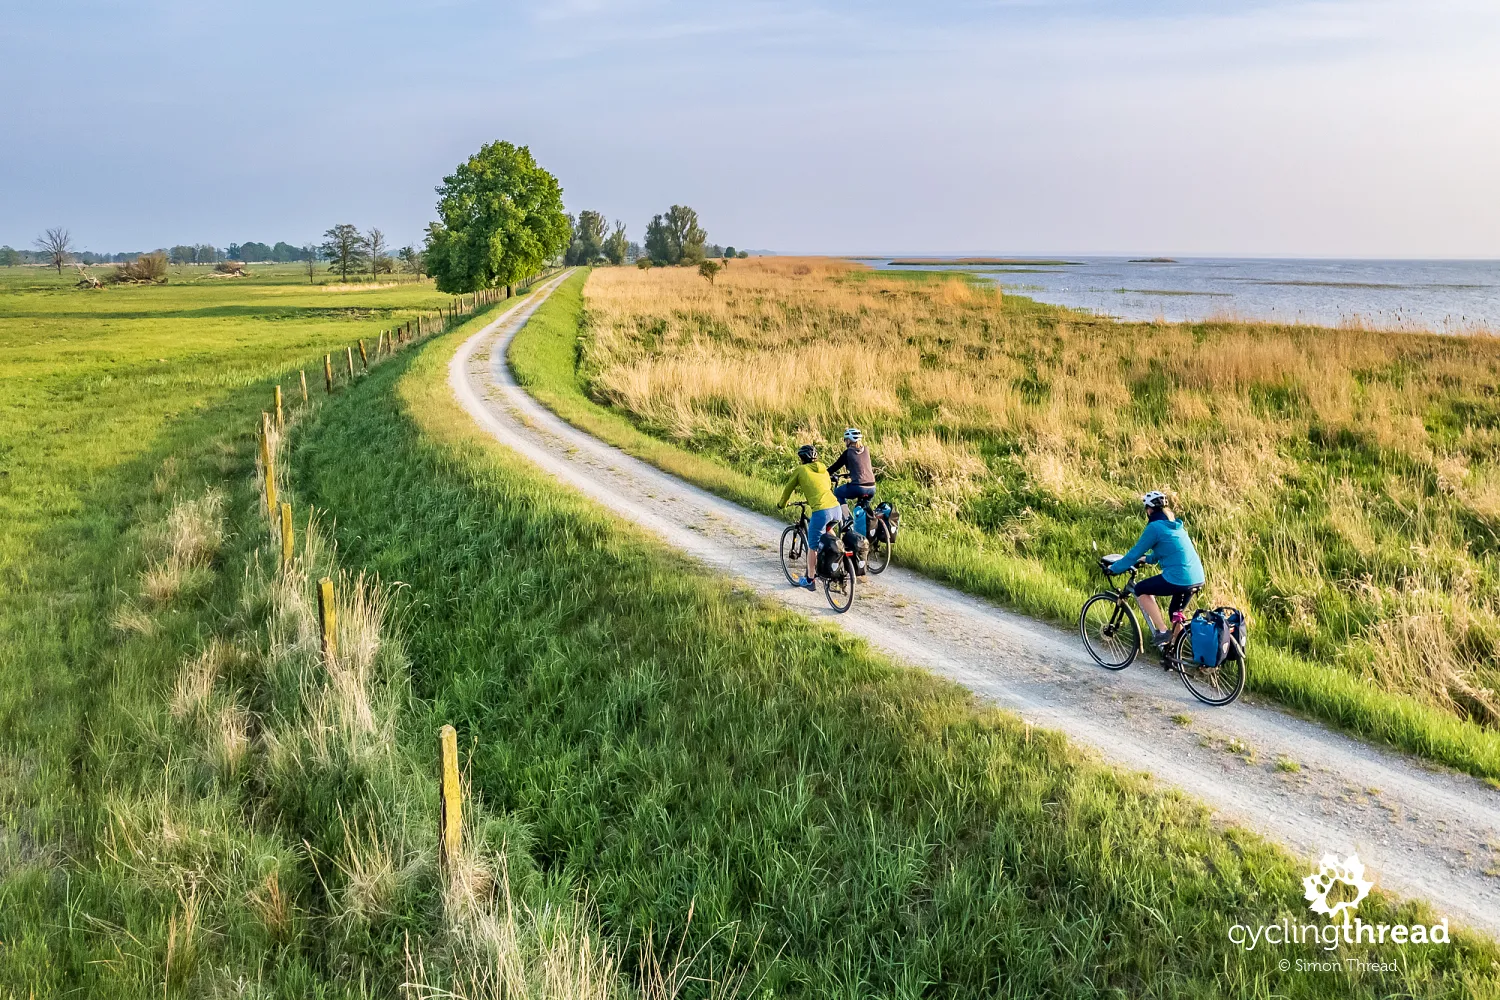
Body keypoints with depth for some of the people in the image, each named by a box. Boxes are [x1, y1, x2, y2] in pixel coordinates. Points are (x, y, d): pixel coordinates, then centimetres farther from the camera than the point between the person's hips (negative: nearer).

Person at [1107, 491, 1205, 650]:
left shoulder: (1154, 527, -7)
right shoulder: (1175, 525, 18)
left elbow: (1135, 552, -3)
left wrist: (1114, 568, 9)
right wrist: (1148, 559, 45)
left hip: (1178, 580, -8)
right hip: (1197, 579, 8)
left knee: (1140, 590, 11)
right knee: (1176, 613, 27)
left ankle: (1162, 631, 5)